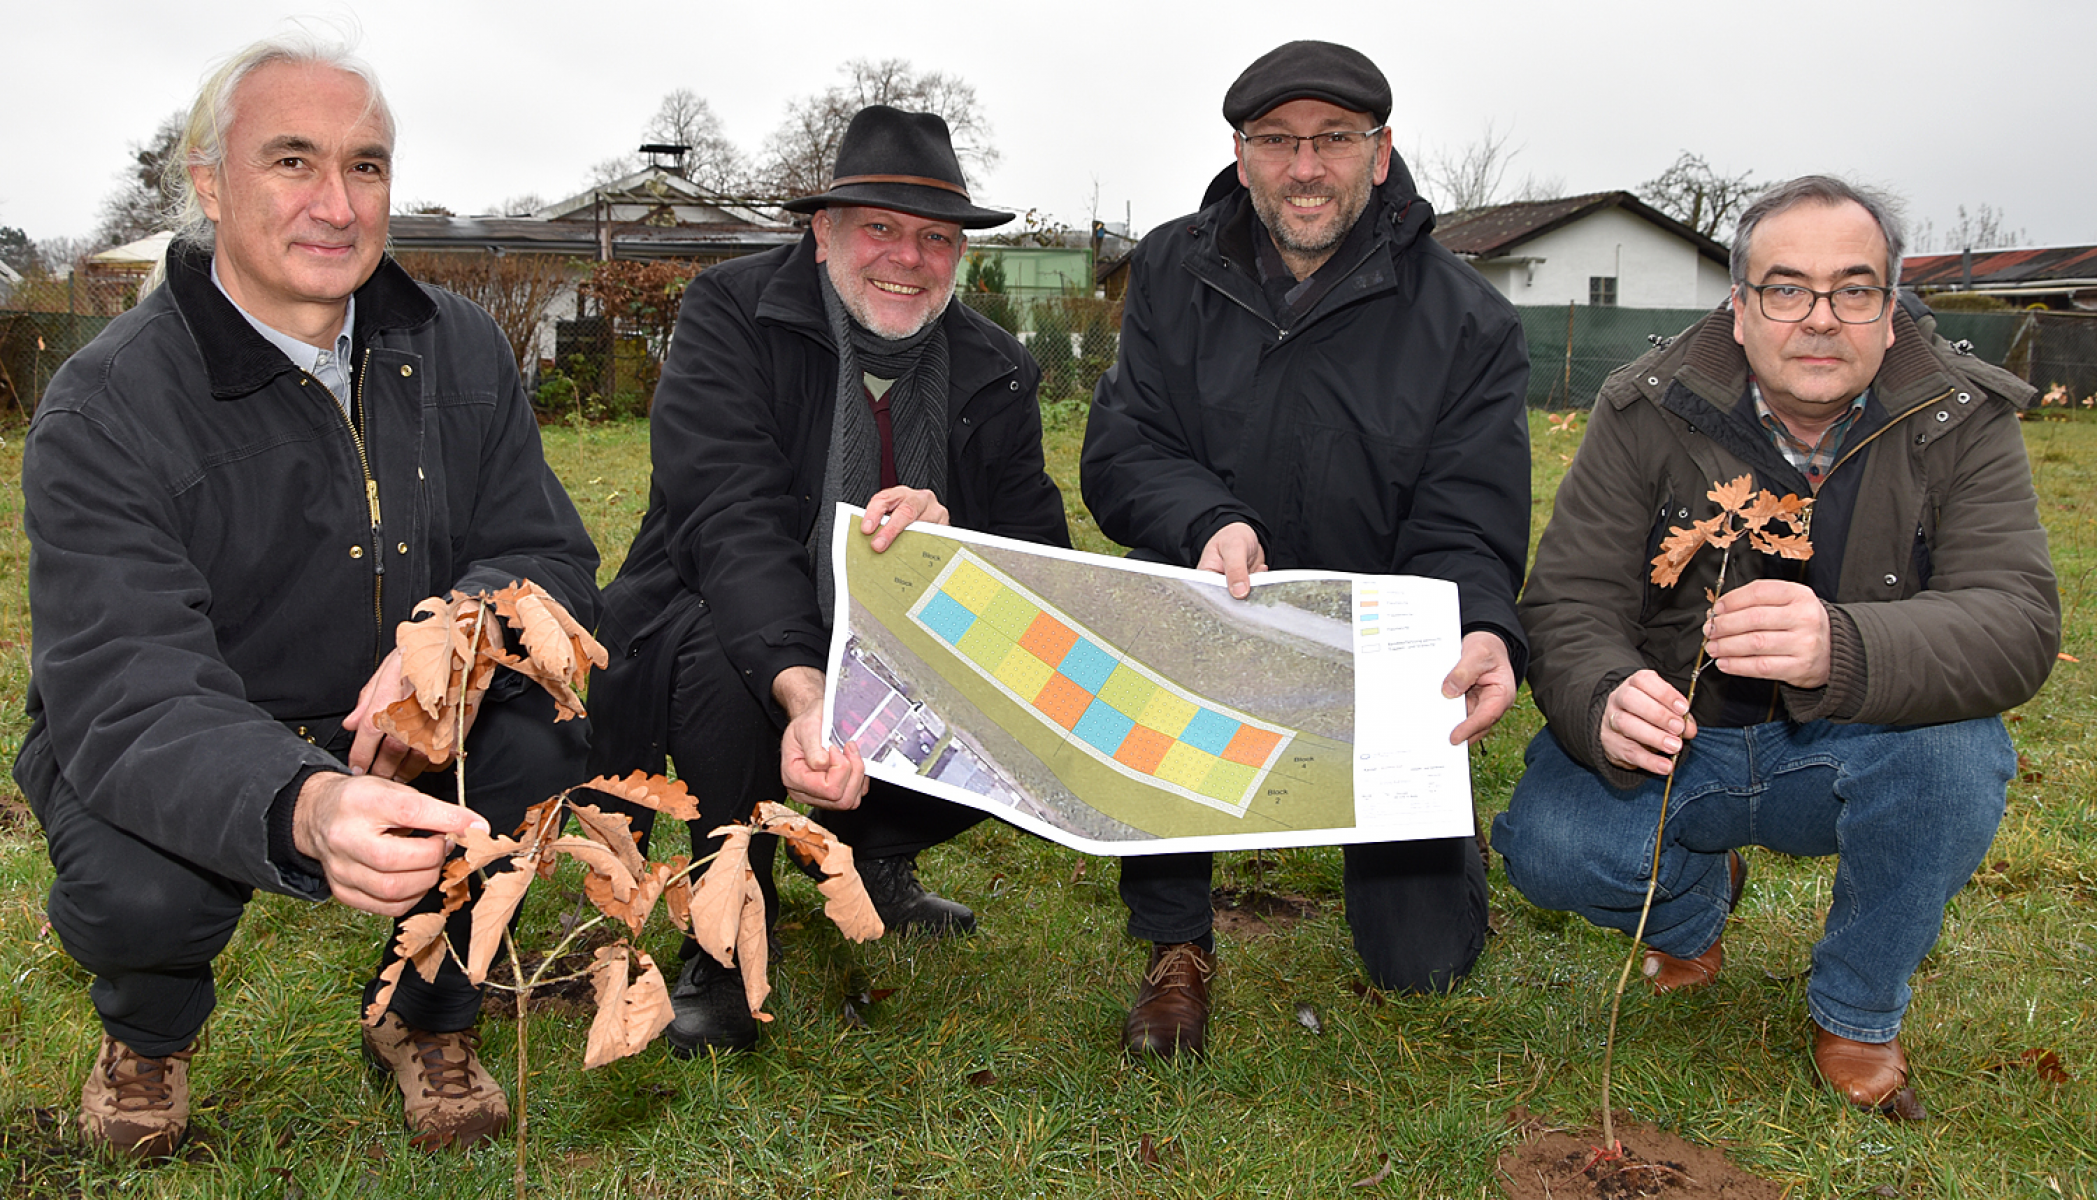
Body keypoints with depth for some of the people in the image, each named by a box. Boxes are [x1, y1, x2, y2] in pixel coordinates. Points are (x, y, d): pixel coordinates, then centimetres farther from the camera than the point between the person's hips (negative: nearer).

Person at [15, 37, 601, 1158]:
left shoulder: (458, 352, -5)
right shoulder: (105, 406, -20)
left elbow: (548, 559, -7)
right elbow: (126, 698, -30)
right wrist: (302, 808, -54)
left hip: (411, 733, 3)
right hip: (167, 759, -2)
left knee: (548, 735, -25)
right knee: (137, 889, -32)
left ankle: (428, 1015, 5)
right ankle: (146, 1031, 10)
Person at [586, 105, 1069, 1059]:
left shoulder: (994, 372, -1)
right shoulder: (730, 314, -13)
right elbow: (731, 521, -28)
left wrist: (948, 537, -35)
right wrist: (805, 692, -46)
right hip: (726, 628, -4)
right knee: (723, 658, -37)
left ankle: (867, 850, 12)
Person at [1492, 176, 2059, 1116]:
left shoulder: (1962, 421, -11)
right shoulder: (1648, 412, -12)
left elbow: (2016, 622, -25)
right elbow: (1570, 601, -15)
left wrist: (1842, 649, -48)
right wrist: (1607, 701, -41)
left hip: (1846, 755, 0)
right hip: (1677, 739, 0)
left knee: (1957, 753, -33)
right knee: (1548, 846, -26)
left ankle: (1859, 1010, -1)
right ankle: (1695, 901, 14)